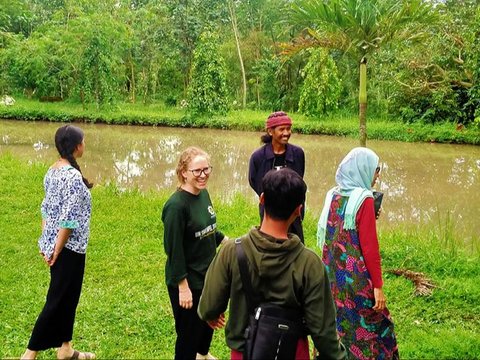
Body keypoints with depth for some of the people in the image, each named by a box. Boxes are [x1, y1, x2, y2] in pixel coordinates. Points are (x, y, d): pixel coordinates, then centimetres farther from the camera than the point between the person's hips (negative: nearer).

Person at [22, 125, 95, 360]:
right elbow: (69, 219, -23)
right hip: (69, 248, -9)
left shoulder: (52, 171, 6)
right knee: (58, 301, 2)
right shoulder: (73, 176, -21)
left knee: (66, 297, 18)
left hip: (53, 244, 9)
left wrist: (47, 242, 15)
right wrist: (57, 249, -14)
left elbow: (46, 208, 11)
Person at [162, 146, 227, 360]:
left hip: (208, 274, 9)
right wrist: (183, 287, -20)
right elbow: (174, 249, -22)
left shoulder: (203, 193, 0)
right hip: (187, 280, -9)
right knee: (189, 331, 7)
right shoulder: (176, 205, -25)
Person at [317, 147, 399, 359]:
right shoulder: (364, 199, -15)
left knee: (334, 322, 16)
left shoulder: (333, 195, 5)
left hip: (331, 275, 7)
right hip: (356, 276, -6)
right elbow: (369, 247, -15)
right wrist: (378, 286, -12)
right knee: (364, 325, 7)